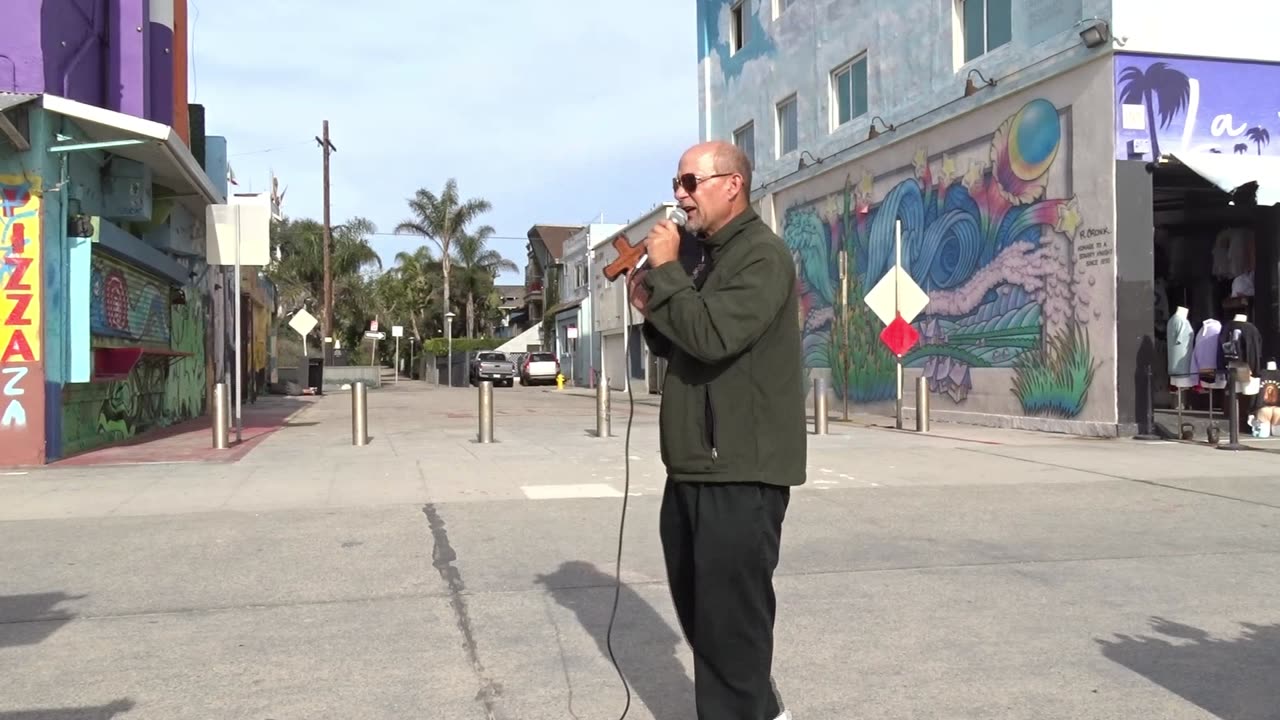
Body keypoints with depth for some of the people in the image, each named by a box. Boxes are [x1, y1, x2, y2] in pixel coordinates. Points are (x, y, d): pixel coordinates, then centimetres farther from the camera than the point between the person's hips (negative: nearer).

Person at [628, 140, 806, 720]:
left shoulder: (762, 255, -13)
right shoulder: (707, 256, 17)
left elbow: (712, 338, -26)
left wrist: (665, 269, -16)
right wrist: (651, 311, 4)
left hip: (741, 472, -10)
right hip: (694, 466, 10)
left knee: (729, 613, -2)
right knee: (698, 606, 19)